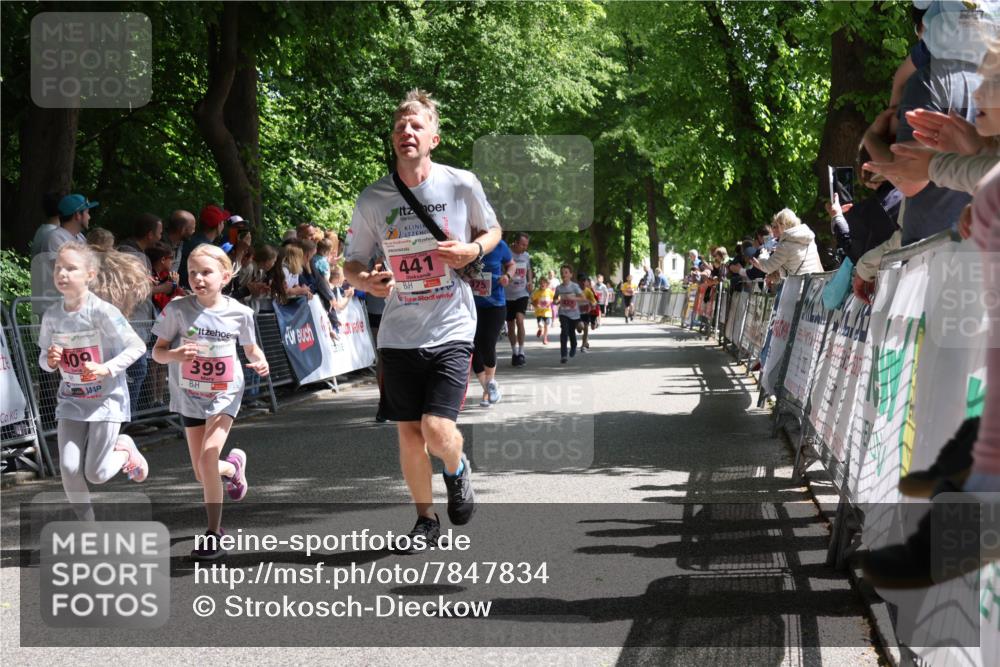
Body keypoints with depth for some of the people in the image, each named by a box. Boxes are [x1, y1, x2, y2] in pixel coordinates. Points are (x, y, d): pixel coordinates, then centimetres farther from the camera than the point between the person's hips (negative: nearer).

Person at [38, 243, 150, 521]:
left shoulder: (102, 311, -16)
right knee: (69, 469, -7)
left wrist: (107, 368, -24)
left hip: (106, 399, -4)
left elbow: (137, 346, -13)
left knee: (96, 474, -3)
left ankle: (124, 451, 30)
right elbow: (44, 359, 9)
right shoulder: (52, 315, -2)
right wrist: (50, 361, -14)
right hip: (71, 401, 4)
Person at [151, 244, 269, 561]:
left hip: (225, 394, -2)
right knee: (202, 473, 6)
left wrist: (260, 361, -16)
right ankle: (233, 467, 44)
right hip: (190, 396, 2)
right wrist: (175, 355, -28)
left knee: (208, 456, -22)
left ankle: (214, 533, -11)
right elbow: (157, 351, -6)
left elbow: (251, 348, 6)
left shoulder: (238, 312, -10)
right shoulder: (177, 309, -12)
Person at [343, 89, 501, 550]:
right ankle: (426, 521, 26)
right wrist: (366, 281, -16)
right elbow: (353, 264, 8)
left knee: (437, 430, -14)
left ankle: (457, 470, 21)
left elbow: (492, 230, 13)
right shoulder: (373, 199, -1)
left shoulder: (462, 185, -5)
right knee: (409, 432, 7)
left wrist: (473, 250, -10)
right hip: (399, 334, 2)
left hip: (452, 328, -2)